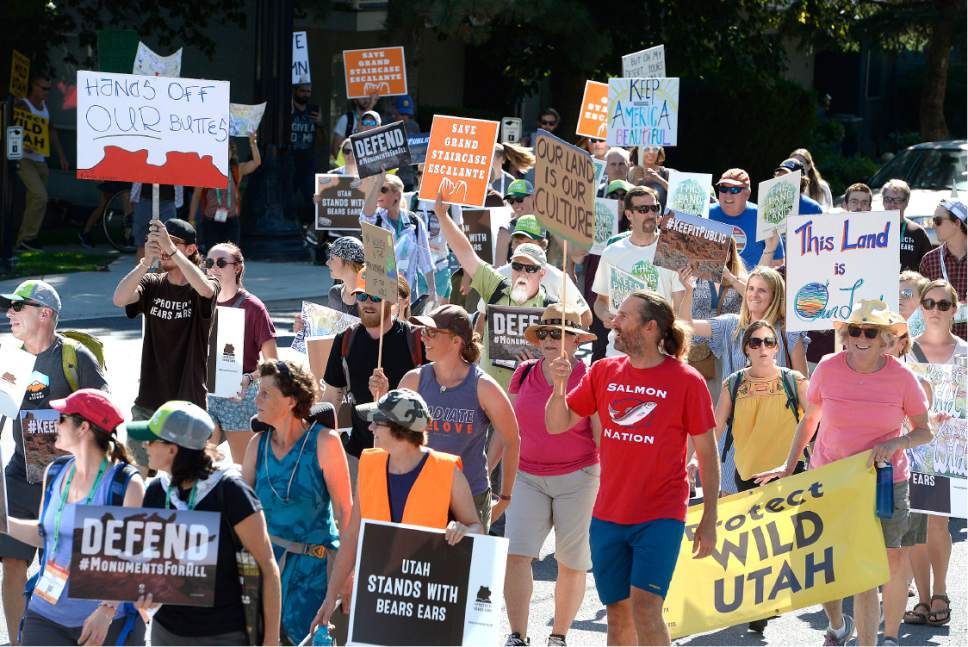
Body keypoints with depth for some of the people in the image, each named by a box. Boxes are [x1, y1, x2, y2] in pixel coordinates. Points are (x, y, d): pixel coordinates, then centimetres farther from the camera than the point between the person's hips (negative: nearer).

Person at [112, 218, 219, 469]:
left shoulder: (204, 288, -2)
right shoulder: (152, 284, 5)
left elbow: (205, 289, -28)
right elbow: (119, 298, -15)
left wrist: (171, 250, -33)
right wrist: (146, 262, -29)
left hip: (189, 403, -3)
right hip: (148, 403, 3)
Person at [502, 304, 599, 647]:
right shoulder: (524, 375, 5)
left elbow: (602, 435, -3)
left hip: (577, 477, -3)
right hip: (528, 477, 3)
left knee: (572, 563, 5)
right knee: (516, 553, -12)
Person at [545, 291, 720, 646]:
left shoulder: (686, 380, -7)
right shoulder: (604, 371, 6)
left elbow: (707, 453, -2)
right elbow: (557, 424, 8)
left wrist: (709, 519, -3)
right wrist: (559, 386, -12)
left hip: (660, 516, -5)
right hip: (608, 516, 5)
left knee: (645, 606, -16)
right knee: (618, 612, 9)